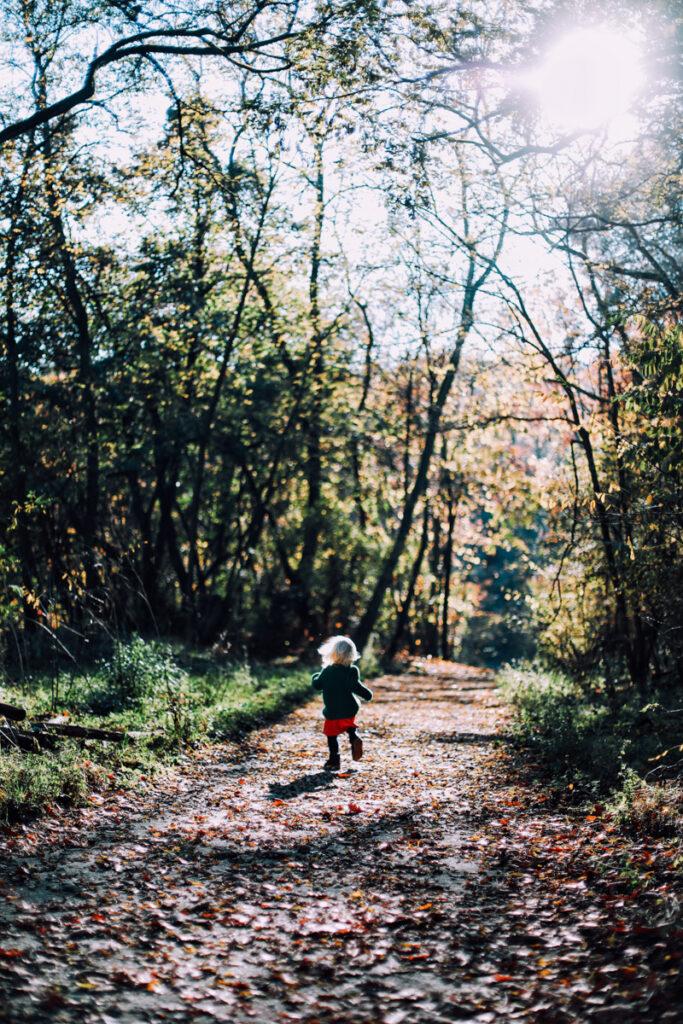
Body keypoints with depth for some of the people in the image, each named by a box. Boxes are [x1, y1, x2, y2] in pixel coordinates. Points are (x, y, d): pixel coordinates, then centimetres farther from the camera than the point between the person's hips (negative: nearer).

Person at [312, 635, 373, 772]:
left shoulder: (327, 671, -11)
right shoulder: (351, 671, -10)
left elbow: (317, 685, 0)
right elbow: (356, 686, -14)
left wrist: (315, 677, 22)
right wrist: (367, 694, 1)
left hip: (332, 712, -3)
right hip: (349, 709, 3)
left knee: (332, 735, 8)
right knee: (350, 727, 27)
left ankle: (334, 760, 8)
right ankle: (355, 739, -2)